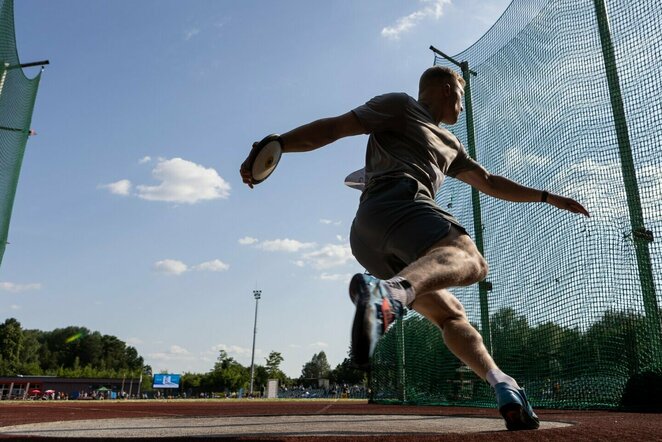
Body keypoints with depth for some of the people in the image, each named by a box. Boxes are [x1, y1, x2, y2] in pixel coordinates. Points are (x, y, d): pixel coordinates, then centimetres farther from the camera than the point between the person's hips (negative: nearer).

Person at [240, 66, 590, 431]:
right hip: (394, 201, -9)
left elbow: (489, 183, 44)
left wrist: (548, 198, 44)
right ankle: (387, 292, -60)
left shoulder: (449, 144, 40)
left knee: (450, 315, 9)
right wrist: (276, 144, -4)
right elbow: (334, 127, 7)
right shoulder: (400, 105, 16)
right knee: (470, 258, -33)